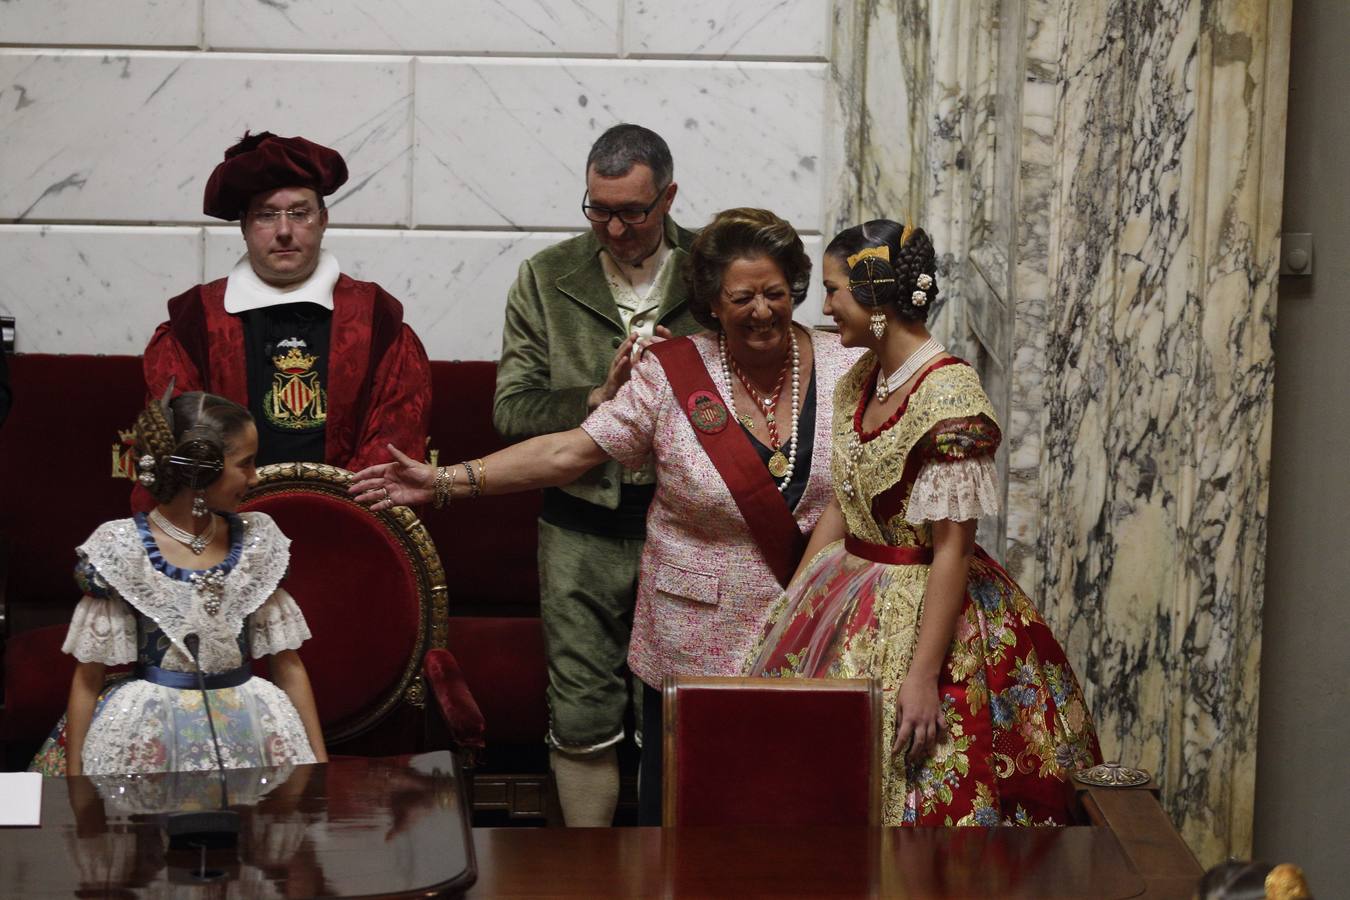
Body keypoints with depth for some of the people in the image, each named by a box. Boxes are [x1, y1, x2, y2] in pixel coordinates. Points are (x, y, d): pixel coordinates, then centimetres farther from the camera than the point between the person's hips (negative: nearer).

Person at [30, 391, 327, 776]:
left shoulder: (256, 541, 3)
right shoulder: (121, 548, -8)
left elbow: (287, 663, 8)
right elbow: (88, 678, -3)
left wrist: (319, 759, 5)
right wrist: (74, 777, -5)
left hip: (248, 728, 3)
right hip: (148, 732, -3)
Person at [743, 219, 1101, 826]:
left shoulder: (949, 396, -20)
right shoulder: (862, 378, 6)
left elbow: (952, 550, -21)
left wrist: (922, 676, -23)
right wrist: (789, 606, 14)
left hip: (922, 611, -8)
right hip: (850, 601, 8)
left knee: (915, 799, -1)